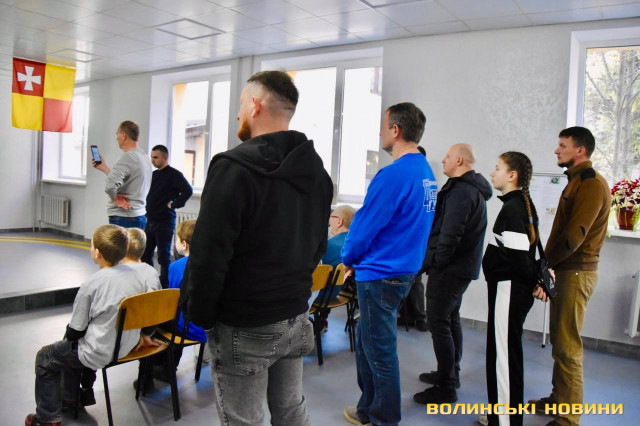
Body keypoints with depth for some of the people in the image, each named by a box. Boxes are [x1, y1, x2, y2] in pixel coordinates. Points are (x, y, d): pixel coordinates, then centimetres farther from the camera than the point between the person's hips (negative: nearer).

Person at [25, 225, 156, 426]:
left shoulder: (91, 284, -22)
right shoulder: (135, 275, -6)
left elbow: (75, 330, -12)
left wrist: (70, 335, 9)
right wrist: (139, 336, 21)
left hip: (100, 353, -7)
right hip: (129, 346, 7)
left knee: (45, 357, 17)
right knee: (71, 344, 32)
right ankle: (71, 396, 45)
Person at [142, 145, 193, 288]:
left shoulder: (174, 174, -11)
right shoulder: (155, 174, 14)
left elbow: (188, 191, -25)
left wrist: (174, 204, -18)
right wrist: (149, 209, 12)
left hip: (165, 222, -8)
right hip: (151, 221, 8)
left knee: (164, 256, -1)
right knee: (145, 254, 12)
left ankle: (165, 286, 9)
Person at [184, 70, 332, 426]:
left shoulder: (234, 168, -18)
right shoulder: (317, 171, 6)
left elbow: (209, 256, -19)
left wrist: (201, 316, -6)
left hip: (244, 328, -7)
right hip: (296, 318, 7)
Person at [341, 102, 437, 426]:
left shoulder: (394, 173, -21)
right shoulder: (426, 172, 8)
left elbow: (366, 223, -17)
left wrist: (348, 259, 2)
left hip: (381, 275, -9)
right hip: (404, 269, 9)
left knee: (381, 351, 7)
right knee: (367, 342, 22)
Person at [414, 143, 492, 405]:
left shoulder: (461, 191, -19)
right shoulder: (472, 188, 16)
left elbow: (450, 234, -26)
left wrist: (437, 262, -14)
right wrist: (440, 260, 16)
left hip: (449, 268, -11)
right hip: (462, 265, 11)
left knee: (438, 324, -6)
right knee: (451, 320, 19)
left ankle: (446, 388, 2)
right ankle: (450, 374, 32)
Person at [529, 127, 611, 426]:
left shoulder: (591, 184, -14)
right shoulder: (577, 181, 17)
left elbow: (574, 235, -22)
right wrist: (546, 266, 6)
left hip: (576, 272, -10)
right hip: (564, 269, 10)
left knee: (566, 345, -5)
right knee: (558, 337, 17)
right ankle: (558, 398, 30)